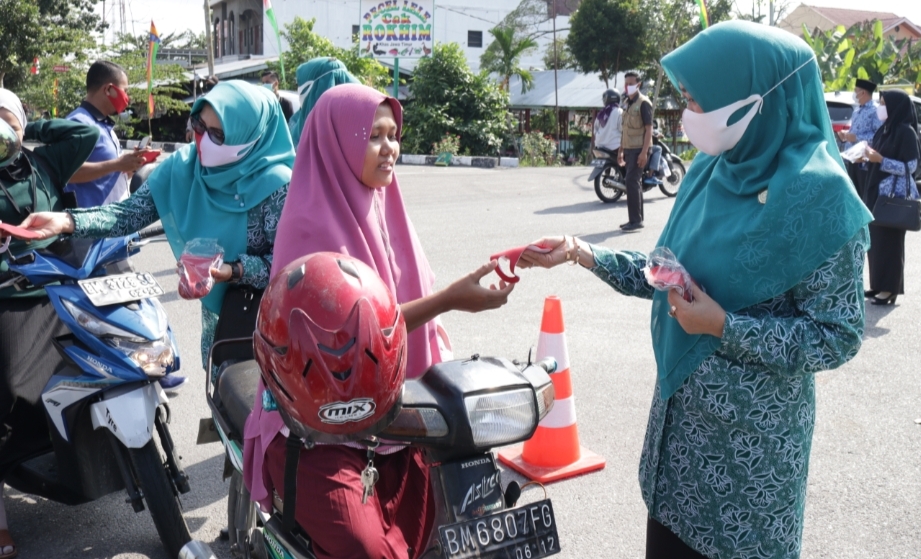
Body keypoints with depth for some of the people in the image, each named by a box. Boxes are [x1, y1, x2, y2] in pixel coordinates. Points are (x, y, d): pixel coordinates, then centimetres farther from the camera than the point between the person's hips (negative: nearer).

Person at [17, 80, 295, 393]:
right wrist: (66, 221, -25)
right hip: (217, 308, 5)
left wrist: (234, 271, -34)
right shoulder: (183, 167, -8)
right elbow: (133, 212, -11)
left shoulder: (276, 185, -23)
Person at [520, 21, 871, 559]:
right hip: (681, 409, 6)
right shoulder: (713, 170, 0)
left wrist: (724, 327, -23)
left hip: (751, 433, -6)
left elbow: (837, 337, -16)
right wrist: (580, 252, -1)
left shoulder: (817, 194, -19)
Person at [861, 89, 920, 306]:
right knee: (875, 240, 10)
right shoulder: (883, 129, 12)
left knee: (889, 242, -4)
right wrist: (867, 158, -1)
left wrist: (880, 159, -22)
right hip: (877, 192, 8)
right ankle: (879, 284, 19)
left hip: (894, 195, -8)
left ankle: (890, 288, 2)